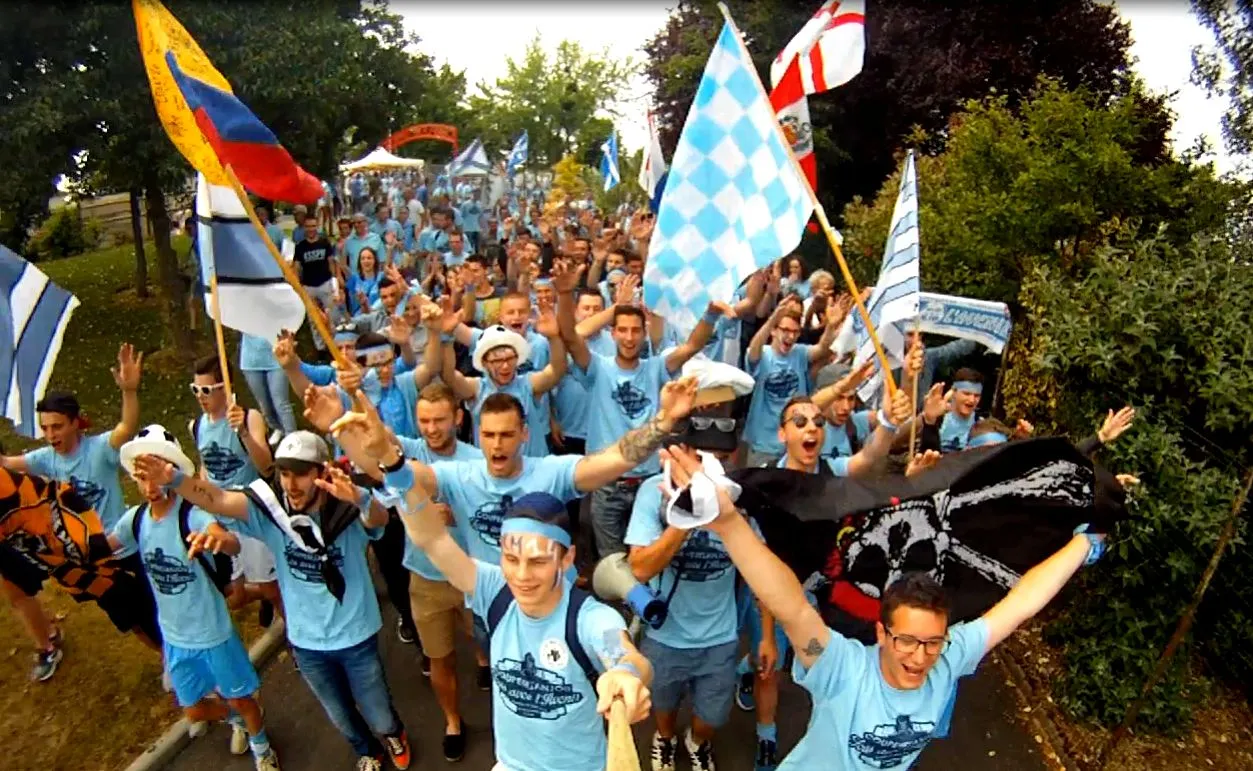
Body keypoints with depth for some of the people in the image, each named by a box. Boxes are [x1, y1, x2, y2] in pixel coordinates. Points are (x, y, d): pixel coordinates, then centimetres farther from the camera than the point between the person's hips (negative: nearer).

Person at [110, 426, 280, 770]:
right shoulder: (135, 519, -10)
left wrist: (219, 539, -72)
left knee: (240, 699, 14)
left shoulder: (192, 515, -29)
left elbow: (233, 545, -49)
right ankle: (235, 720, 55)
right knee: (194, 711, 23)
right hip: (174, 637, 6)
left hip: (213, 633, -5)